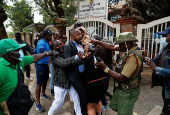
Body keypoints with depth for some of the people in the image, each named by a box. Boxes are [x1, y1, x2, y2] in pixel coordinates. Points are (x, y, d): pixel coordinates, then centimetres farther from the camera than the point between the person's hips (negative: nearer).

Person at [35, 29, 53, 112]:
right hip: (41, 65, -9)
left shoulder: (48, 42, 8)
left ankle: (43, 94, 48)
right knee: (39, 83, -4)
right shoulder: (41, 42, -19)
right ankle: (38, 103, 5)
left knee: (45, 80, 24)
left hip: (46, 64, 9)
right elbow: (43, 52, -34)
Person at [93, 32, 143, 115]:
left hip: (128, 92, -9)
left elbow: (122, 78, -29)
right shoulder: (129, 50, -3)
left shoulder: (133, 56, -30)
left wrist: (104, 68, -27)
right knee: (113, 105, 25)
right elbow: (112, 47, 6)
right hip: (122, 88, 9)